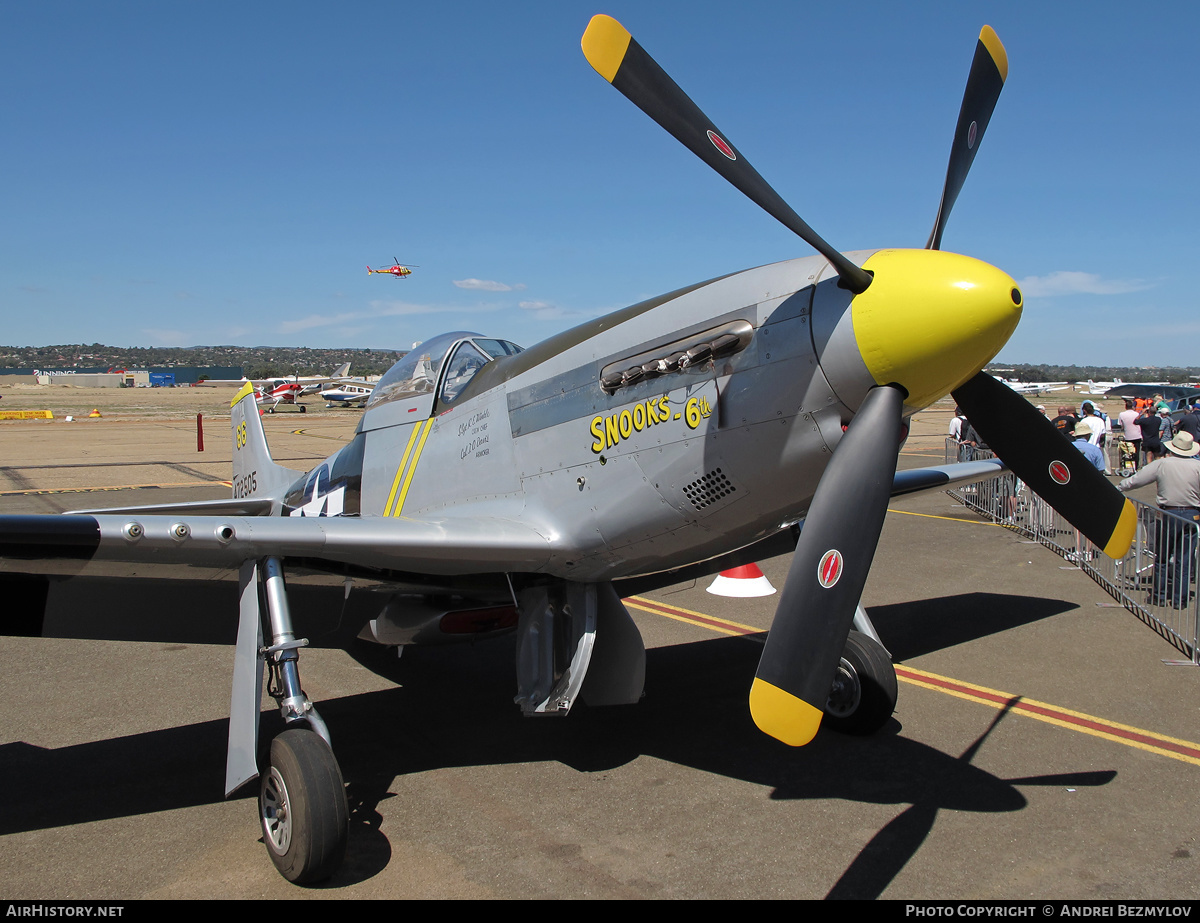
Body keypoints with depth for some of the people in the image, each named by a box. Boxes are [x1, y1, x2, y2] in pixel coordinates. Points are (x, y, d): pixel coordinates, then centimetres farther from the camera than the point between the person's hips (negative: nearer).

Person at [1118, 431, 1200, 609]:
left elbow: (1135, 480, -3)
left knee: (1162, 558, 12)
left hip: (1168, 515, -1)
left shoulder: (1162, 464, -7)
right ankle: (1180, 599, 11)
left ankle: (1160, 596, 19)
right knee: (1184, 560, 7)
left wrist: (1117, 488, 12)